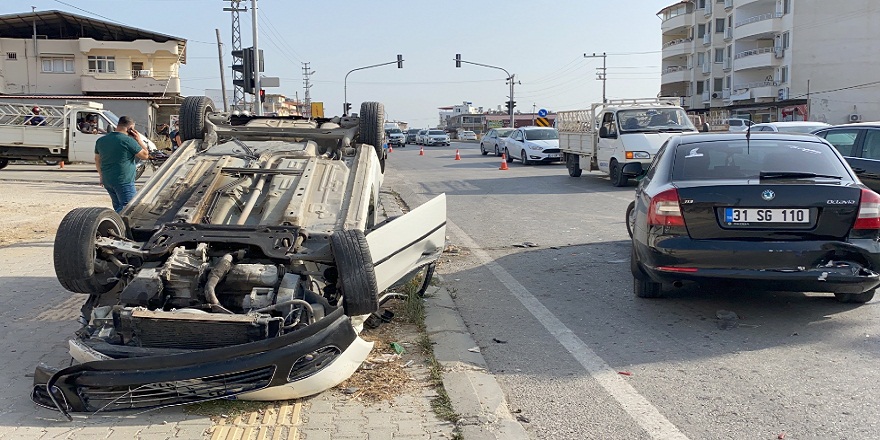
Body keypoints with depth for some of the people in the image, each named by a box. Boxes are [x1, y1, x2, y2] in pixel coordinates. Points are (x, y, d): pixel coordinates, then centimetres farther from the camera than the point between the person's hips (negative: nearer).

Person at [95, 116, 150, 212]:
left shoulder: (101, 140, 10)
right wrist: (139, 140, 0)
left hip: (107, 180, 8)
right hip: (124, 182, -8)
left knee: (118, 207, 17)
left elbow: (97, 160, 19)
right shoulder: (128, 140, -14)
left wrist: (101, 175, 30)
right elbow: (145, 155, -8)